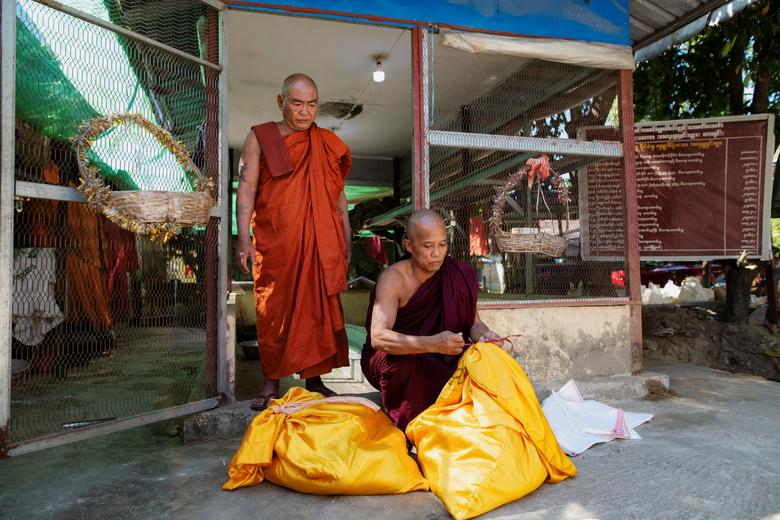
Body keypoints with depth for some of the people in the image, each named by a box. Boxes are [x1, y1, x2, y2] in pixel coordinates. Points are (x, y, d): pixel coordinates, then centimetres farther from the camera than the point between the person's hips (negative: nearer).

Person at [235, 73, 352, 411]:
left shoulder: (327, 143, 14)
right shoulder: (259, 138, 7)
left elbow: (338, 195, 15)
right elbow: (246, 186, -2)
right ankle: (272, 383, 13)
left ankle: (314, 379, 15)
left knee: (318, 309, 4)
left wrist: (347, 241, 10)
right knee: (273, 313, 2)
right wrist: (244, 238, -13)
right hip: (274, 244, -2)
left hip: (320, 244, 2)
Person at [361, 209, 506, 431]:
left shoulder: (457, 275, -8)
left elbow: (473, 322, -3)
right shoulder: (393, 279, -22)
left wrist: (483, 335, -29)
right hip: (393, 358, -3)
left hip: (437, 362, 4)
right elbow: (377, 337, -34)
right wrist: (432, 344, -48)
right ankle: (408, 430, -11)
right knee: (404, 365, -37)